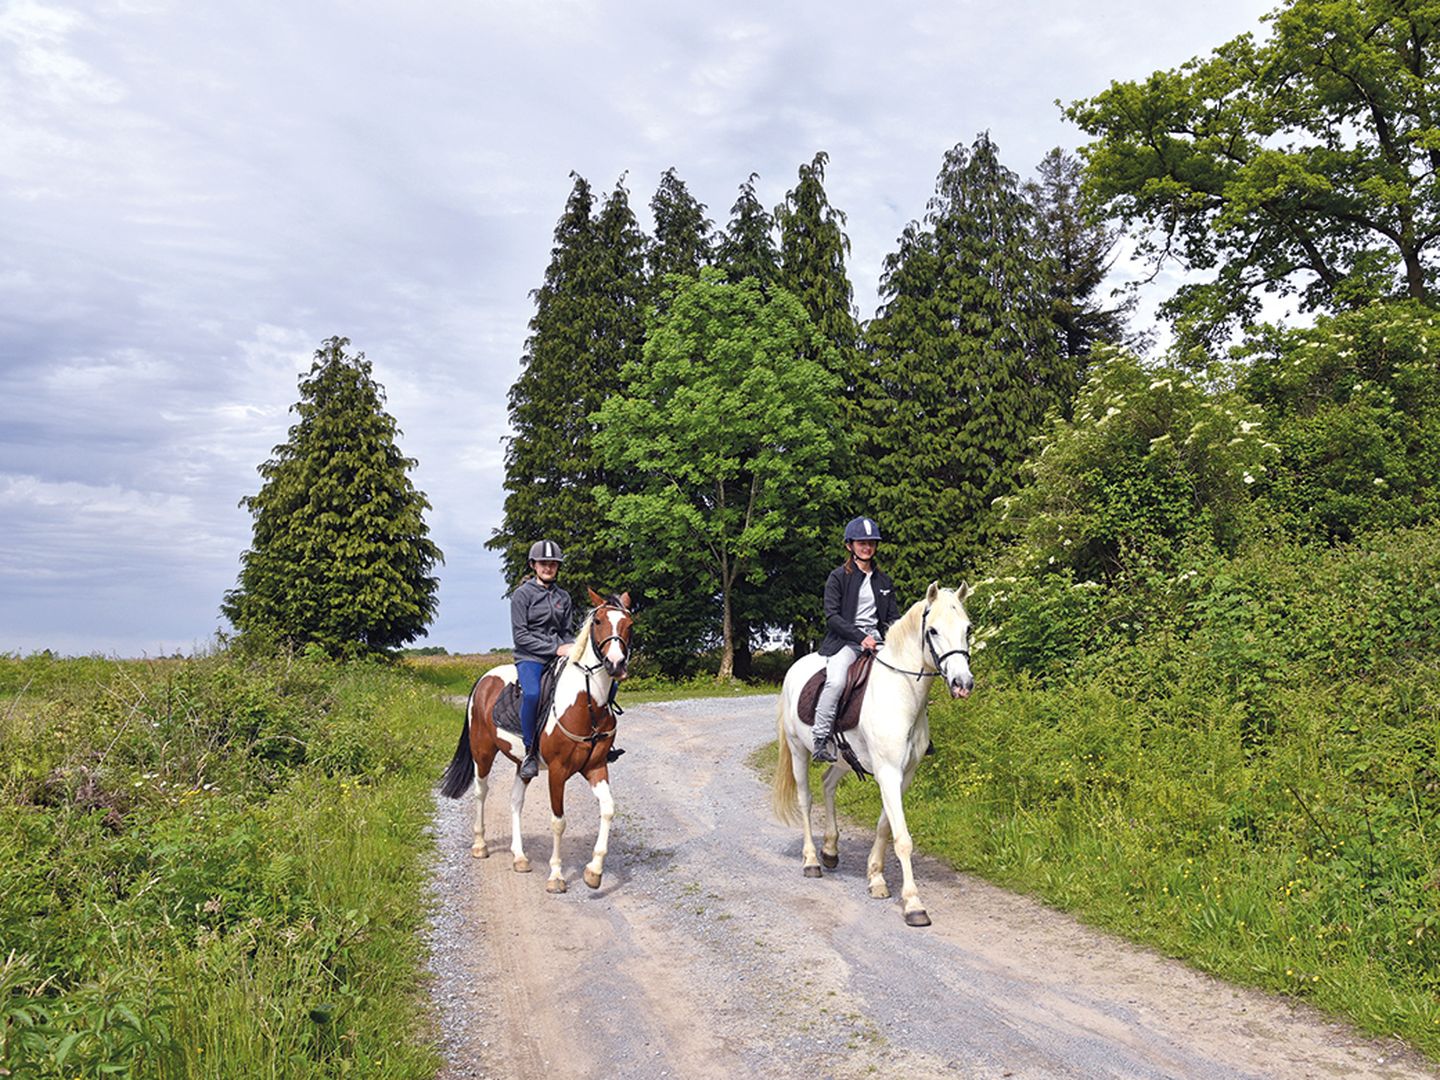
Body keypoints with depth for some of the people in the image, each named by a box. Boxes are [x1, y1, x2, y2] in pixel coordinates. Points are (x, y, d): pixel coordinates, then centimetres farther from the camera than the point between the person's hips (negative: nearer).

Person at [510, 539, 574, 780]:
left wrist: (573, 649, -3)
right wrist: (555, 649, -16)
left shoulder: (563, 597, 14)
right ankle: (531, 752, -23)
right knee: (532, 694, -38)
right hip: (530, 657, -5)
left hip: (558, 656, 5)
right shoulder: (522, 594, -2)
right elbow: (521, 636, -9)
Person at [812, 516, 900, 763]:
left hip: (877, 640, 5)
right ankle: (821, 740, -25)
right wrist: (860, 637, -17)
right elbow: (832, 616, -6)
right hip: (845, 641, -5)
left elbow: (893, 617, 18)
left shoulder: (884, 581, 19)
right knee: (836, 681, -32)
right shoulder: (838, 576, 3)